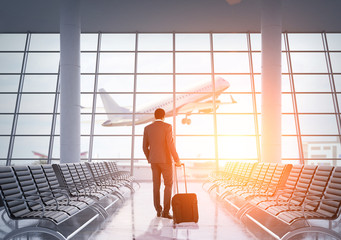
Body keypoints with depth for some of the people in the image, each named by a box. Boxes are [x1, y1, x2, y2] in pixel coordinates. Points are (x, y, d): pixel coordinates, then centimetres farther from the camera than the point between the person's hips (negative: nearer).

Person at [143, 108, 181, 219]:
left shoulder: (147, 128, 4)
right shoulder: (167, 126, -9)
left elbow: (145, 147, 6)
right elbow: (170, 145, -17)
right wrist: (177, 160, -8)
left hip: (154, 160, 4)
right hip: (165, 159, -4)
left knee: (156, 185, 10)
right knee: (168, 184, 6)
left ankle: (158, 210, 15)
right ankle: (166, 211, 1)